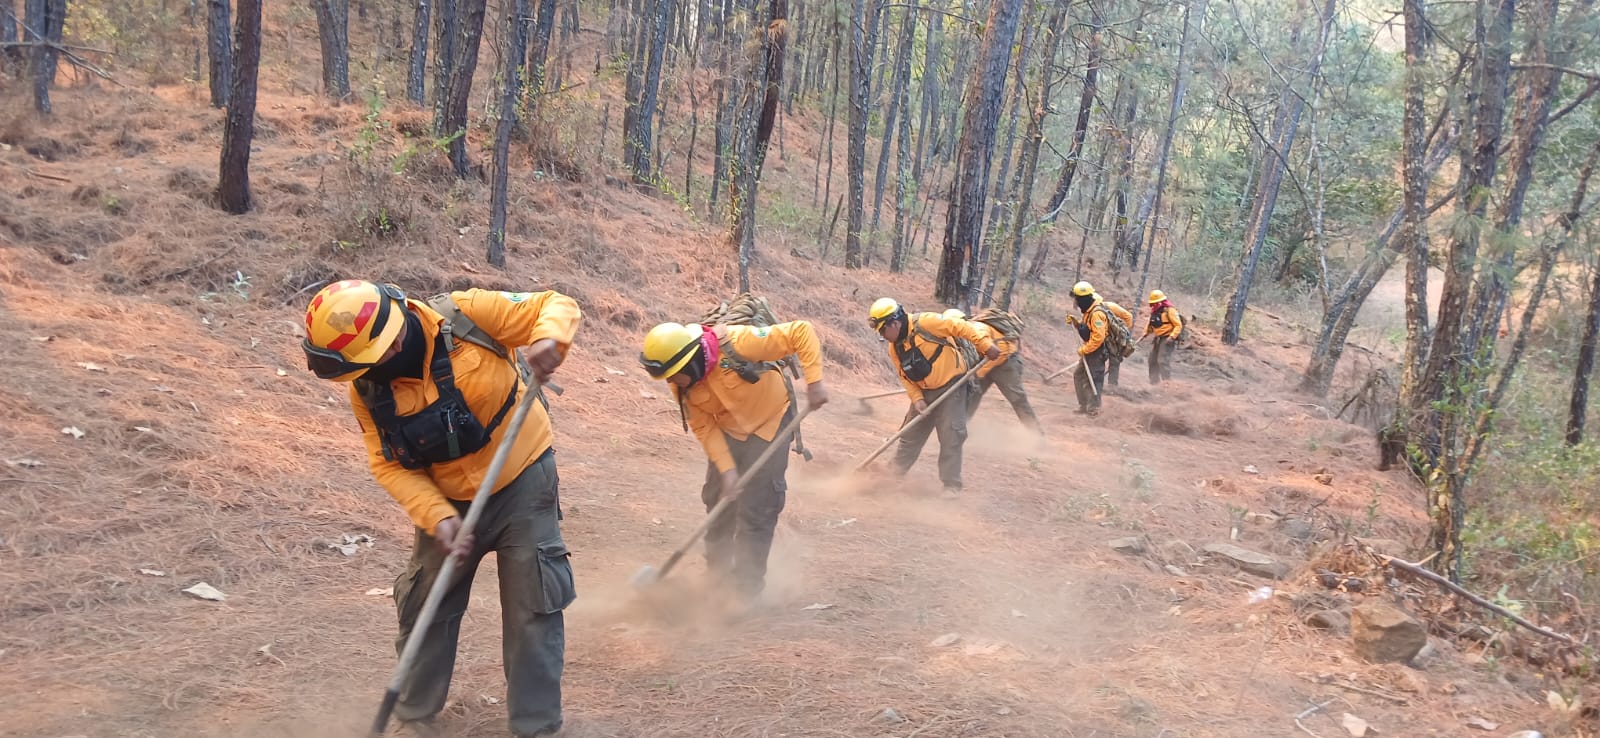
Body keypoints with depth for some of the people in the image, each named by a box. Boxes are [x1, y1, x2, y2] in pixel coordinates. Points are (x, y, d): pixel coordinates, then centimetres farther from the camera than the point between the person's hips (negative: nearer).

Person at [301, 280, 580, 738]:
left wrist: (549, 339, -40)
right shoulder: (366, 388, -12)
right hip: (448, 502, 4)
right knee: (425, 609, 13)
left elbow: (556, 306, -17)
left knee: (534, 610, 0)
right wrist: (437, 517, -23)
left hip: (523, 482, -3)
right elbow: (389, 466, -8)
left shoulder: (466, 316, -24)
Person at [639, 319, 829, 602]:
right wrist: (727, 470, -20)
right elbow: (704, 427, -10)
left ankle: (747, 588, 8)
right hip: (727, 431, 5)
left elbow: (802, 332, -30)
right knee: (718, 501, 11)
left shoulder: (737, 343, -35)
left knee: (756, 511, -6)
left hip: (770, 423, -5)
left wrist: (813, 381, -36)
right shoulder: (682, 385, -18)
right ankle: (718, 574, 33)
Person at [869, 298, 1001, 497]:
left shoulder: (926, 323, -21)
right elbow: (905, 377, 7)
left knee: (950, 437, -7)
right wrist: (917, 399, -7)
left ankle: (952, 485, 2)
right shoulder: (894, 349, 2)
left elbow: (960, 327, -20)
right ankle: (895, 472, 30)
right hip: (925, 392, 7)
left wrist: (985, 344, -24)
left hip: (951, 385, -7)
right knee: (910, 434, 14)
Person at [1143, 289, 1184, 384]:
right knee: (1152, 360, 12)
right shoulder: (1154, 311, 10)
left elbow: (1178, 325, -15)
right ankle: (1154, 382, 22)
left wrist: (1172, 337, -25)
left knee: (1163, 360, -16)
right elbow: (1150, 324, 22)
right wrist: (1144, 334, 9)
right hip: (1158, 338, 9)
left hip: (1167, 339, -9)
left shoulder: (1169, 310, -14)